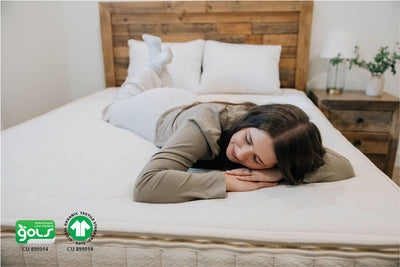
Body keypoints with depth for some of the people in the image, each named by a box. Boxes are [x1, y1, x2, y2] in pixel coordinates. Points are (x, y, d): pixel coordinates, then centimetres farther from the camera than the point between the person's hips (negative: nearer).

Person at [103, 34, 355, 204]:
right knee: (115, 109, 33)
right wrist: (229, 181, -60)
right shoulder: (204, 127, -51)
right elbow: (145, 184, -61)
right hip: (158, 111, -2)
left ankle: (160, 61, 53)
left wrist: (280, 172, -54)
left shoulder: (272, 129, -39)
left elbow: (345, 167, -40)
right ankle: (157, 62, 40)